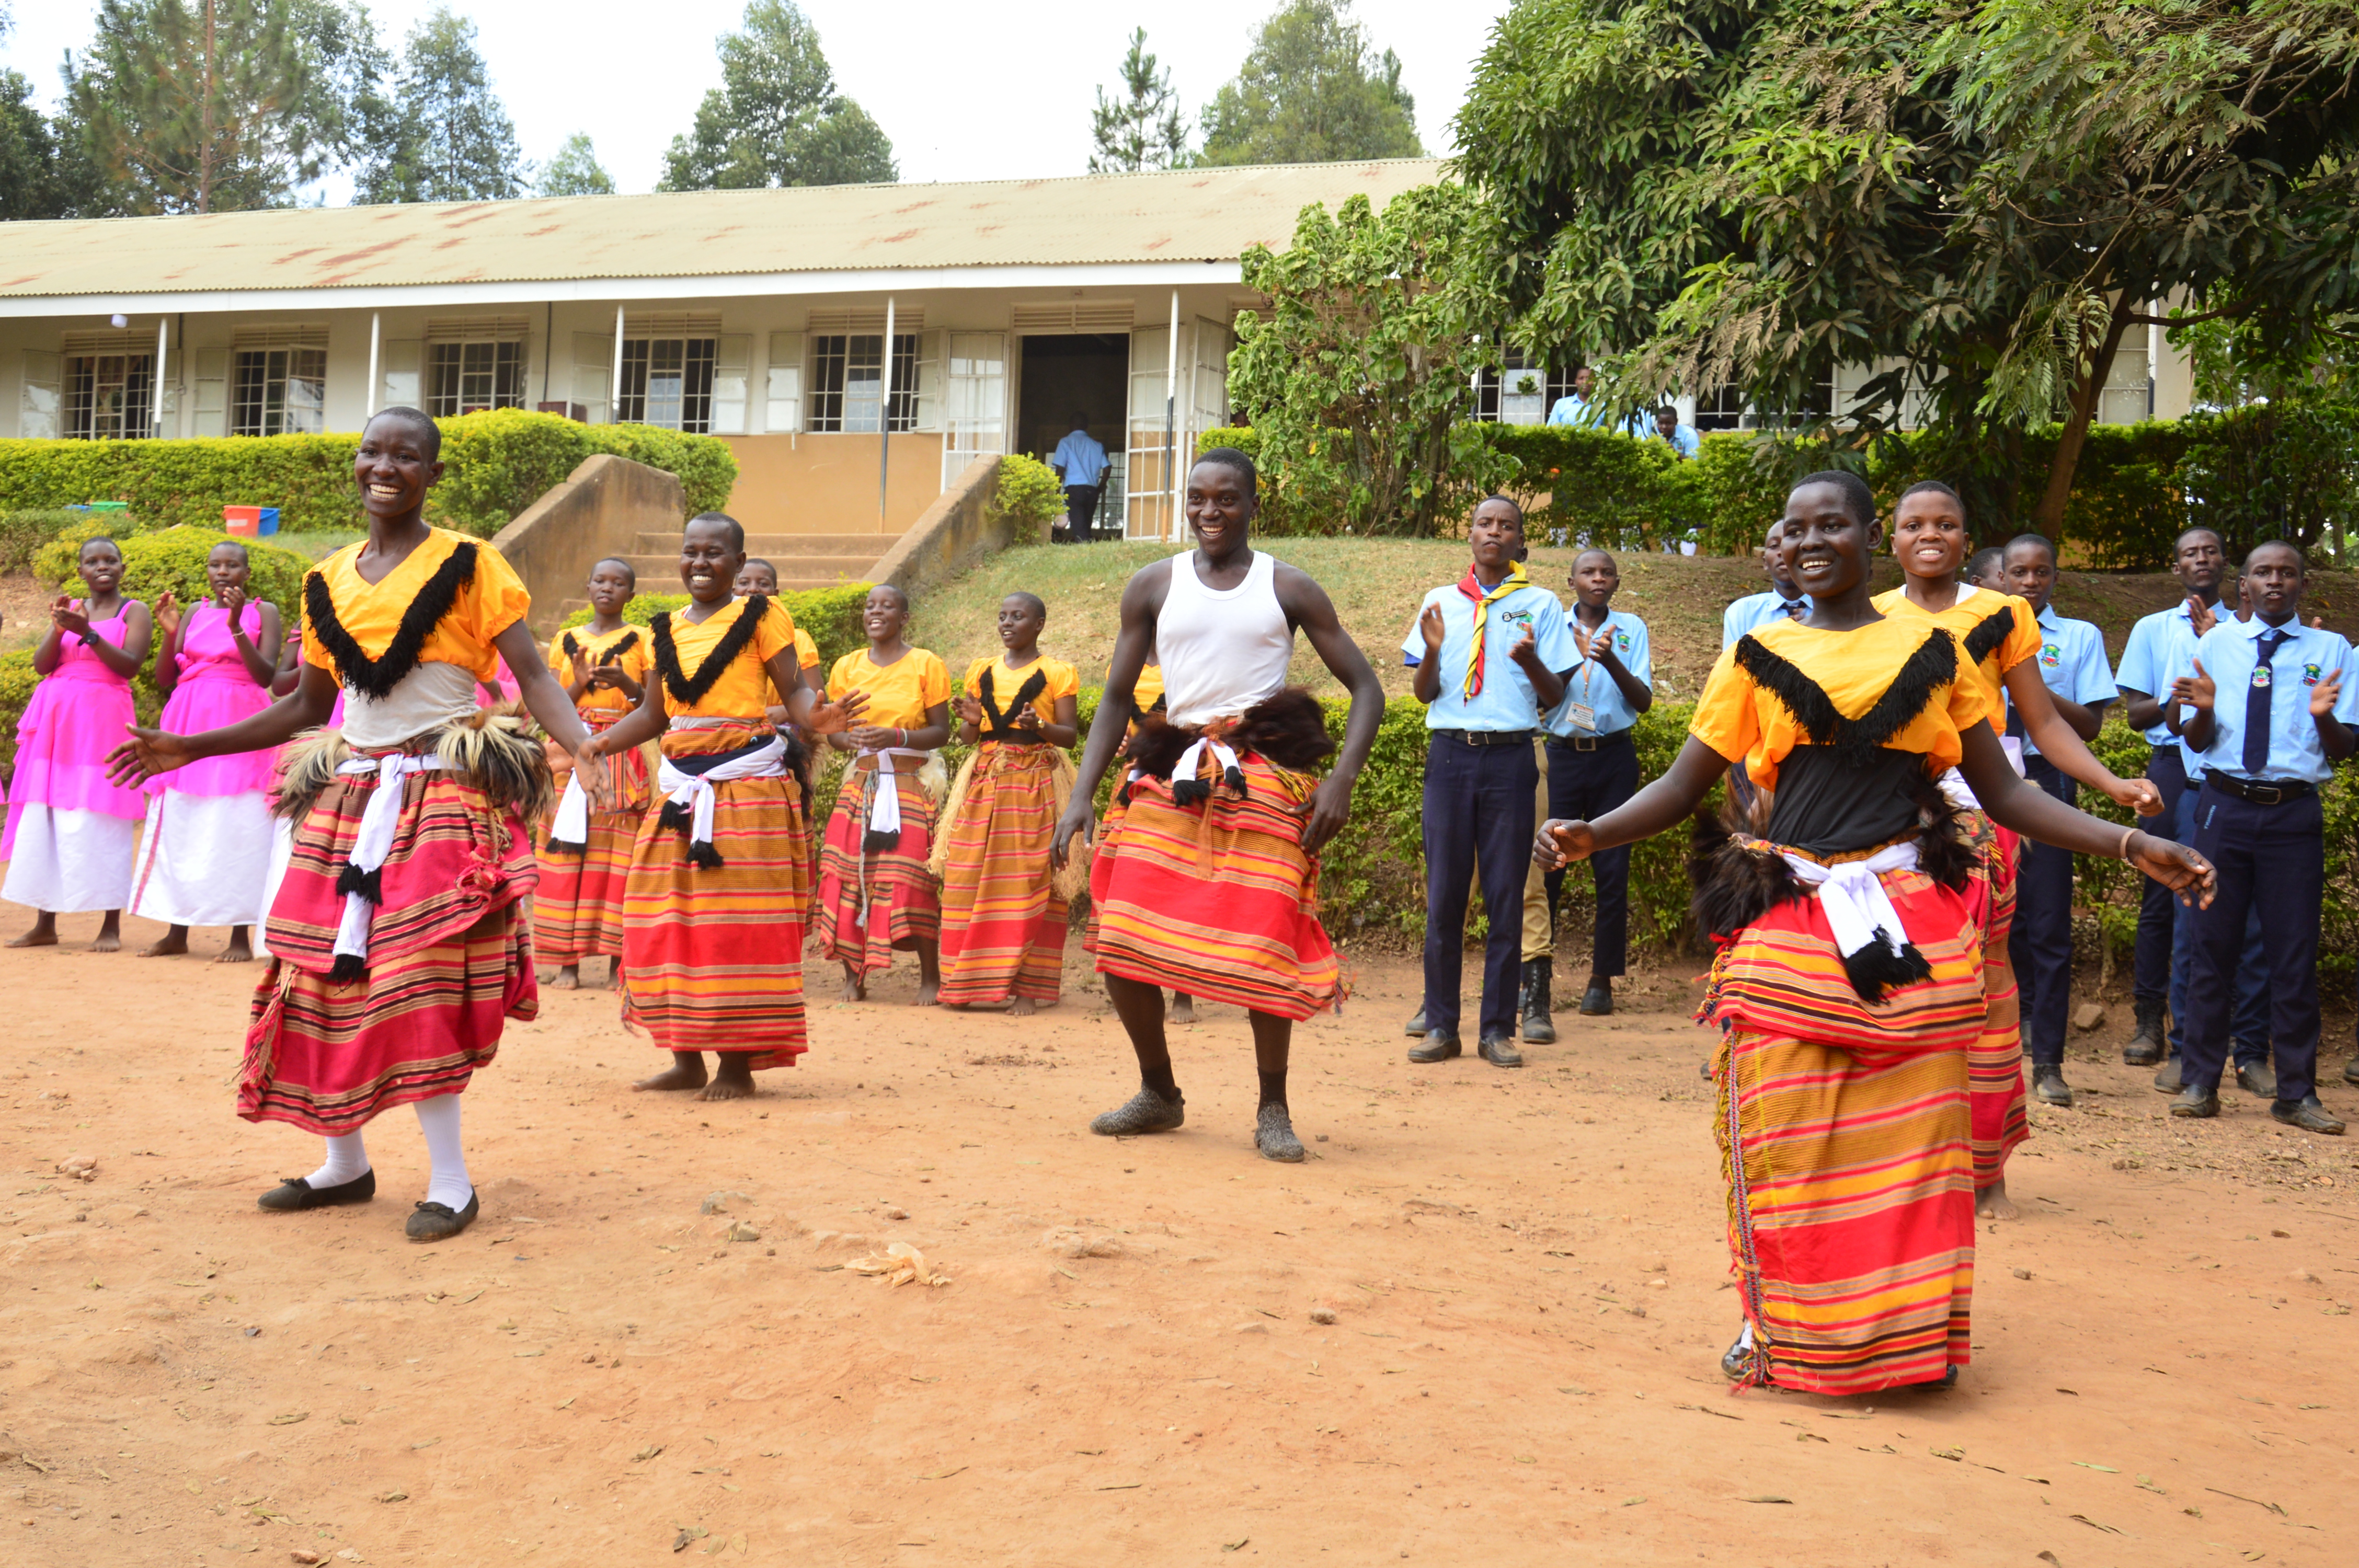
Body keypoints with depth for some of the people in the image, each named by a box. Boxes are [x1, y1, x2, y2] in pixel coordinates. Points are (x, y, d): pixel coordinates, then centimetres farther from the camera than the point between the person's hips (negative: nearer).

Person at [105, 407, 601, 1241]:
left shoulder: (469, 564, -3)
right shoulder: (327, 582, 12)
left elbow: (533, 676, -11)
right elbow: (306, 705, 19)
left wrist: (582, 743, -30)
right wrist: (188, 748, 17)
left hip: (444, 795, -5)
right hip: (351, 795, 6)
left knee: (418, 977, -12)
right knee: (330, 974, 6)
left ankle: (452, 1181, -3)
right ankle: (344, 1166, 22)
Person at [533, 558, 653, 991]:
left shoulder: (643, 641, 7)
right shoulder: (565, 642, 14)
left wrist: (626, 684, -16)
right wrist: (579, 684, -9)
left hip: (624, 756, -2)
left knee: (619, 856, -6)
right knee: (568, 856, -4)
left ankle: (618, 962, -1)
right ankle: (568, 963, 0)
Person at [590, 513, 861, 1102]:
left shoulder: (761, 617, 1)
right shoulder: (665, 629, 16)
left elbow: (795, 690, -4)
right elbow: (653, 714, 20)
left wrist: (817, 718, -26)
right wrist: (594, 744, 9)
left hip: (748, 785, -6)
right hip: (680, 789, 6)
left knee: (737, 924, -6)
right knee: (670, 921, 5)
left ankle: (738, 1065, 2)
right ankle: (687, 1059, 16)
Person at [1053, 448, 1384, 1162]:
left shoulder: (1288, 588, 5)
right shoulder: (1154, 585, 10)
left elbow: (1366, 688, 5)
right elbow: (1116, 699, 11)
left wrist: (1341, 779, -10)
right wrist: (1081, 796, 0)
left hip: (1263, 777, -2)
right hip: (1172, 775, 2)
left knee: (1262, 948, -9)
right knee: (1122, 943, -5)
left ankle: (1273, 1109, 12)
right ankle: (1159, 1091, 18)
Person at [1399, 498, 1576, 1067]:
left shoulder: (1540, 604, 8)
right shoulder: (1441, 601, 12)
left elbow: (1554, 698, 7)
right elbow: (1423, 694, 11)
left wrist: (1531, 662, -14)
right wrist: (1433, 651, -9)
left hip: (1511, 757, -1)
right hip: (1451, 752, 1)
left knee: (1507, 894, 1)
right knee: (1443, 893, 1)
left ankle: (1497, 1028, 8)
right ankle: (1440, 1025, 8)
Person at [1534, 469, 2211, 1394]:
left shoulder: (1930, 650, 10)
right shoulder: (1759, 657, 9)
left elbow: (2002, 793, 12)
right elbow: (1683, 788, 7)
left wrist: (2131, 845, 2)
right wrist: (1589, 835, -10)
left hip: (1910, 925, 1)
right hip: (1785, 920, 0)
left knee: (1908, 1136, 3)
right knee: (1783, 1138, -3)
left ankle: (1904, 1331, 17)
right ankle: (1779, 1328, 12)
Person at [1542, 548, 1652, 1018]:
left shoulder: (1631, 628, 6)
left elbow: (1643, 702, -2)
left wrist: (1611, 662, -19)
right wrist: (1575, 655, -15)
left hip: (1613, 756, 0)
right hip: (1562, 753, 0)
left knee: (1612, 870, 1)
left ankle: (1602, 979, 10)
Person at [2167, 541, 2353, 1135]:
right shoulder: (2215, 643, 9)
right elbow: (2196, 742, 10)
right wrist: (2203, 710, -12)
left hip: (2295, 813, -1)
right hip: (2224, 806, 1)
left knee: (2295, 953, 3)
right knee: (2212, 947, 4)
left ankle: (2296, 1093, 13)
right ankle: (2200, 1084, 13)